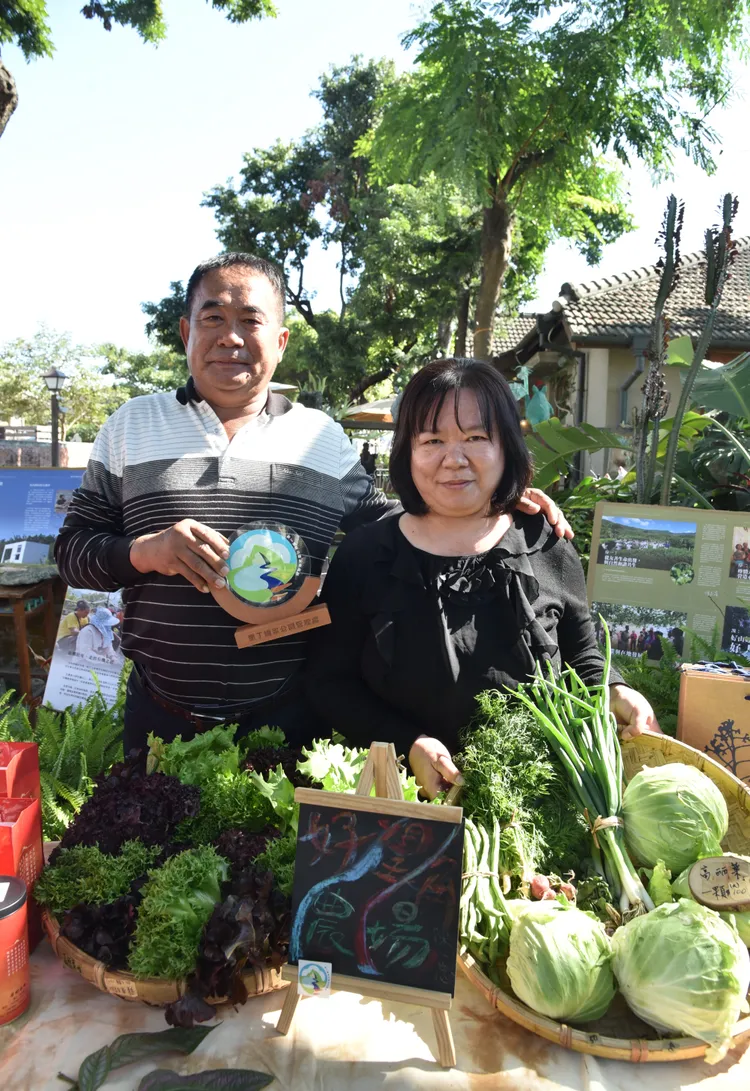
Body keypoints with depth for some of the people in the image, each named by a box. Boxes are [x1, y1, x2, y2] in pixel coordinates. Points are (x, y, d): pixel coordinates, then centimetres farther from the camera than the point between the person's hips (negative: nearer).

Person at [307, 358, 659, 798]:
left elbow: (583, 659, 18)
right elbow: (331, 683, 3)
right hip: (403, 792, -1)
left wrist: (614, 694, -4)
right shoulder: (365, 555, 2)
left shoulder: (550, 551, 6)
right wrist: (410, 744, -9)